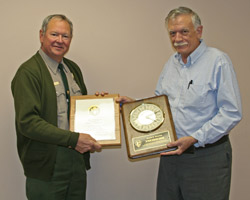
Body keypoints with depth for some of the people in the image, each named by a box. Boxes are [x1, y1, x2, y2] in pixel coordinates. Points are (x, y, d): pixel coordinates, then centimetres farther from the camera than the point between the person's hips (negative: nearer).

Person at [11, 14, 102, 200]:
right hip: (47, 164, -7)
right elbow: (27, 122, -21)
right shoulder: (28, 72, -13)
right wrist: (73, 139, -25)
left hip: (77, 158, 7)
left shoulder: (73, 68, 12)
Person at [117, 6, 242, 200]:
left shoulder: (218, 61, -12)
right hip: (171, 153, 6)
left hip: (206, 156, -6)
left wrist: (194, 139, -20)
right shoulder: (172, 62, 11)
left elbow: (231, 113, -16)